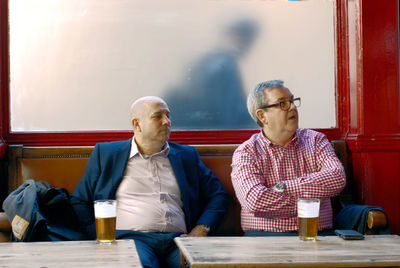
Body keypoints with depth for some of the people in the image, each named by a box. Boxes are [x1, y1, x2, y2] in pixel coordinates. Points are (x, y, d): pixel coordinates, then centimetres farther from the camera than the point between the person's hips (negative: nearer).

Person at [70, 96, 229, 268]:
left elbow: (218, 196, 23)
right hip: (131, 237, -2)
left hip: (177, 240, 3)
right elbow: (79, 202, 15)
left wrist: (199, 231, 4)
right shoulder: (106, 153, 16)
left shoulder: (187, 156, 23)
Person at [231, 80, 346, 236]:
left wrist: (284, 187, -11)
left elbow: (338, 178, -5)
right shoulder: (245, 153, 3)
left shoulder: (315, 140, 14)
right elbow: (256, 200, -15)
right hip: (265, 236, -3)